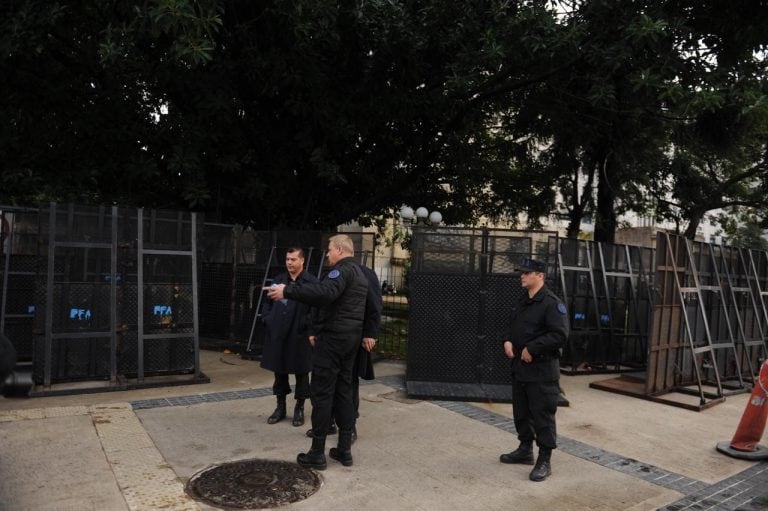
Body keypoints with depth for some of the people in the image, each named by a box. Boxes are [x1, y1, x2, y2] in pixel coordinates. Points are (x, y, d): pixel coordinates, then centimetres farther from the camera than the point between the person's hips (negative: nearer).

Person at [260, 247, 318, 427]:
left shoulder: (311, 282, -7)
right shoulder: (278, 280, 10)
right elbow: (268, 301, 17)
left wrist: (305, 324, -17)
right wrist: (268, 319, 4)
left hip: (299, 335, -5)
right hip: (277, 333, 5)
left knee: (301, 372, 6)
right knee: (279, 371, 13)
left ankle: (299, 408, 20)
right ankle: (280, 407, 27)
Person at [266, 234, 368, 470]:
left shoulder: (342, 269, -12)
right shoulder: (359, 273, 20)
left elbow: (325, 292, -33)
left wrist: (287, 292, -32)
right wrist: (318, 331, 22)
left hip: (334, 336, -10)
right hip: (351, 336, 10)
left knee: (322, 392, -3)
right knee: (344, 390, 12)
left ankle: (317, 452, 3)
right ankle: (345, 449, 15)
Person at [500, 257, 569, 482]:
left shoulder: (551, 303, -15)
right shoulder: (522, 302, 14)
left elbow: (560, 335, -23)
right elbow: (512, 327, 23)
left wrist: (532, 349, -21)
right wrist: (507, 341, 2)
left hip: (542, 371, -9)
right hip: (520, 368, 9)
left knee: (542, 416, -1)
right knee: (521, 412, 18)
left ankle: (544, 461, 10)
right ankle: (525, 450, 34)